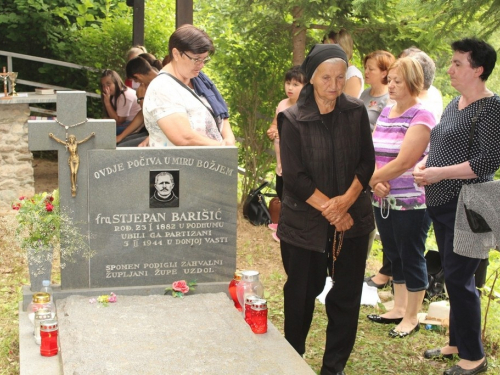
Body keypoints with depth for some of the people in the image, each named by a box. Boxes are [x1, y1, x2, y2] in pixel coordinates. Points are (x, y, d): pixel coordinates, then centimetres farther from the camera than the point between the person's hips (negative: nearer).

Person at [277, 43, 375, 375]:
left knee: (348, 295, 7)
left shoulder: (356, 112, 1)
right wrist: (329, 208, -13)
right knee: (302, 295, 9)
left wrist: (346, 201, -13)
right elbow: (295, 177, -11)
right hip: (306, 223, -3)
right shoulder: (293, 120, -8)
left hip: (353, 219, 3)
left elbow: (367, 161, 1)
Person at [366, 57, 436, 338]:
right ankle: (399, 308, 31)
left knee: (412, 258, 4)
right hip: (384, 200, 7)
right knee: (394, 256, 16)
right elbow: (373, 154, 8)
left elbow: (403, 162, -20)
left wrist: (367, 179, -13)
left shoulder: (422, 117, -12)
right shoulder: (385, 113, 11)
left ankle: (412, 318, 16)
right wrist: (376, 183, -11)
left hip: (411, 202, -7)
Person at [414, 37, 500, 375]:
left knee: (459, 278, -5)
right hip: (442, 204, 9)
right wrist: (423, 164, 3)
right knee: (452, 275, 16)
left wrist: (441, 173, -20)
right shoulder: (456, 103, 13)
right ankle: (456, 342, 30)